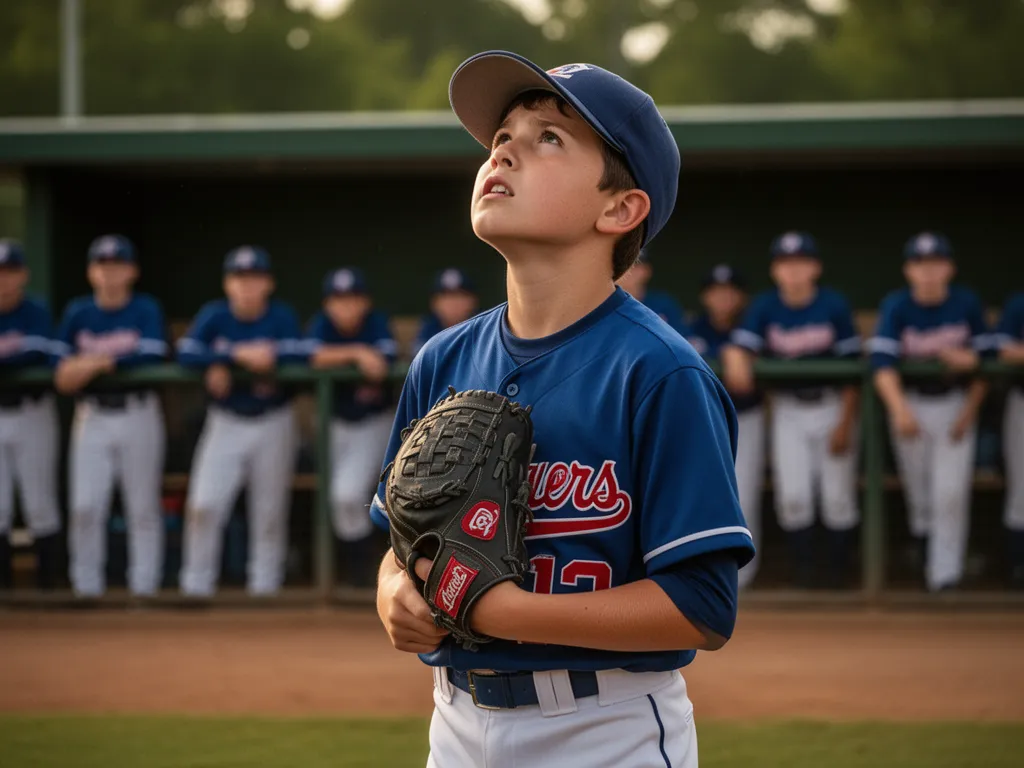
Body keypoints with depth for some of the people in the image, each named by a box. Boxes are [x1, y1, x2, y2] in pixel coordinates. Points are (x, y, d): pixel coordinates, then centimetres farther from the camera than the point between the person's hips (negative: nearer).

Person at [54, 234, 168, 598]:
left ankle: (144, 586, 6)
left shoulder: (147, 310, 2)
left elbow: (151, 360, -13)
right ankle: (86, 587, 5)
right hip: (92, 416, 2)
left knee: (144, 508, 0)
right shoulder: (77, 313, 8)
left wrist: (98, 362, -12)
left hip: (138, 415, -2)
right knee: (85, 506, -3)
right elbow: (63, 379, 4)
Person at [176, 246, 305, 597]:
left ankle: (265, 582, 15)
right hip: (226, 422, 0)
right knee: (203, 505, -8)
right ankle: (196, 582, 3)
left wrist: (223, 363, -27)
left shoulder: (282, 316, -6)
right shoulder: (214, 315, -4)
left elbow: (299, 353, -23)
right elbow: (186, 352, -17)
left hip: (273, 422, 0)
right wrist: (239, 354, -28)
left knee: (270, 510, 3)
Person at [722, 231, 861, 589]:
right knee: (792, 495, -6)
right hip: (788, 410, 1)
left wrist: (845, 423, -9)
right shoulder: (764, 307, -2)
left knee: (838, 496, 0)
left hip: (832, 406, -1)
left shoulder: (834, 305, -8)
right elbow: (738, 346, -13)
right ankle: (803, 567, 9)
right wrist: (737, 365, -37)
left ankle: (837, 569, 15)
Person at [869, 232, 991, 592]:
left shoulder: (967, 303, -10)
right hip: (909, 399, 0)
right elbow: (882, 360, -26)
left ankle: (945, 570, -2)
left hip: (955, 402, 0)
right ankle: (923, 533, 42)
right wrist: (900, 410, -41)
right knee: (916, 482, 12)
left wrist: (970, 411, -8)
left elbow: (983, 359, -1)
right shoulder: (896, 306, -15)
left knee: (951, 491, -10)